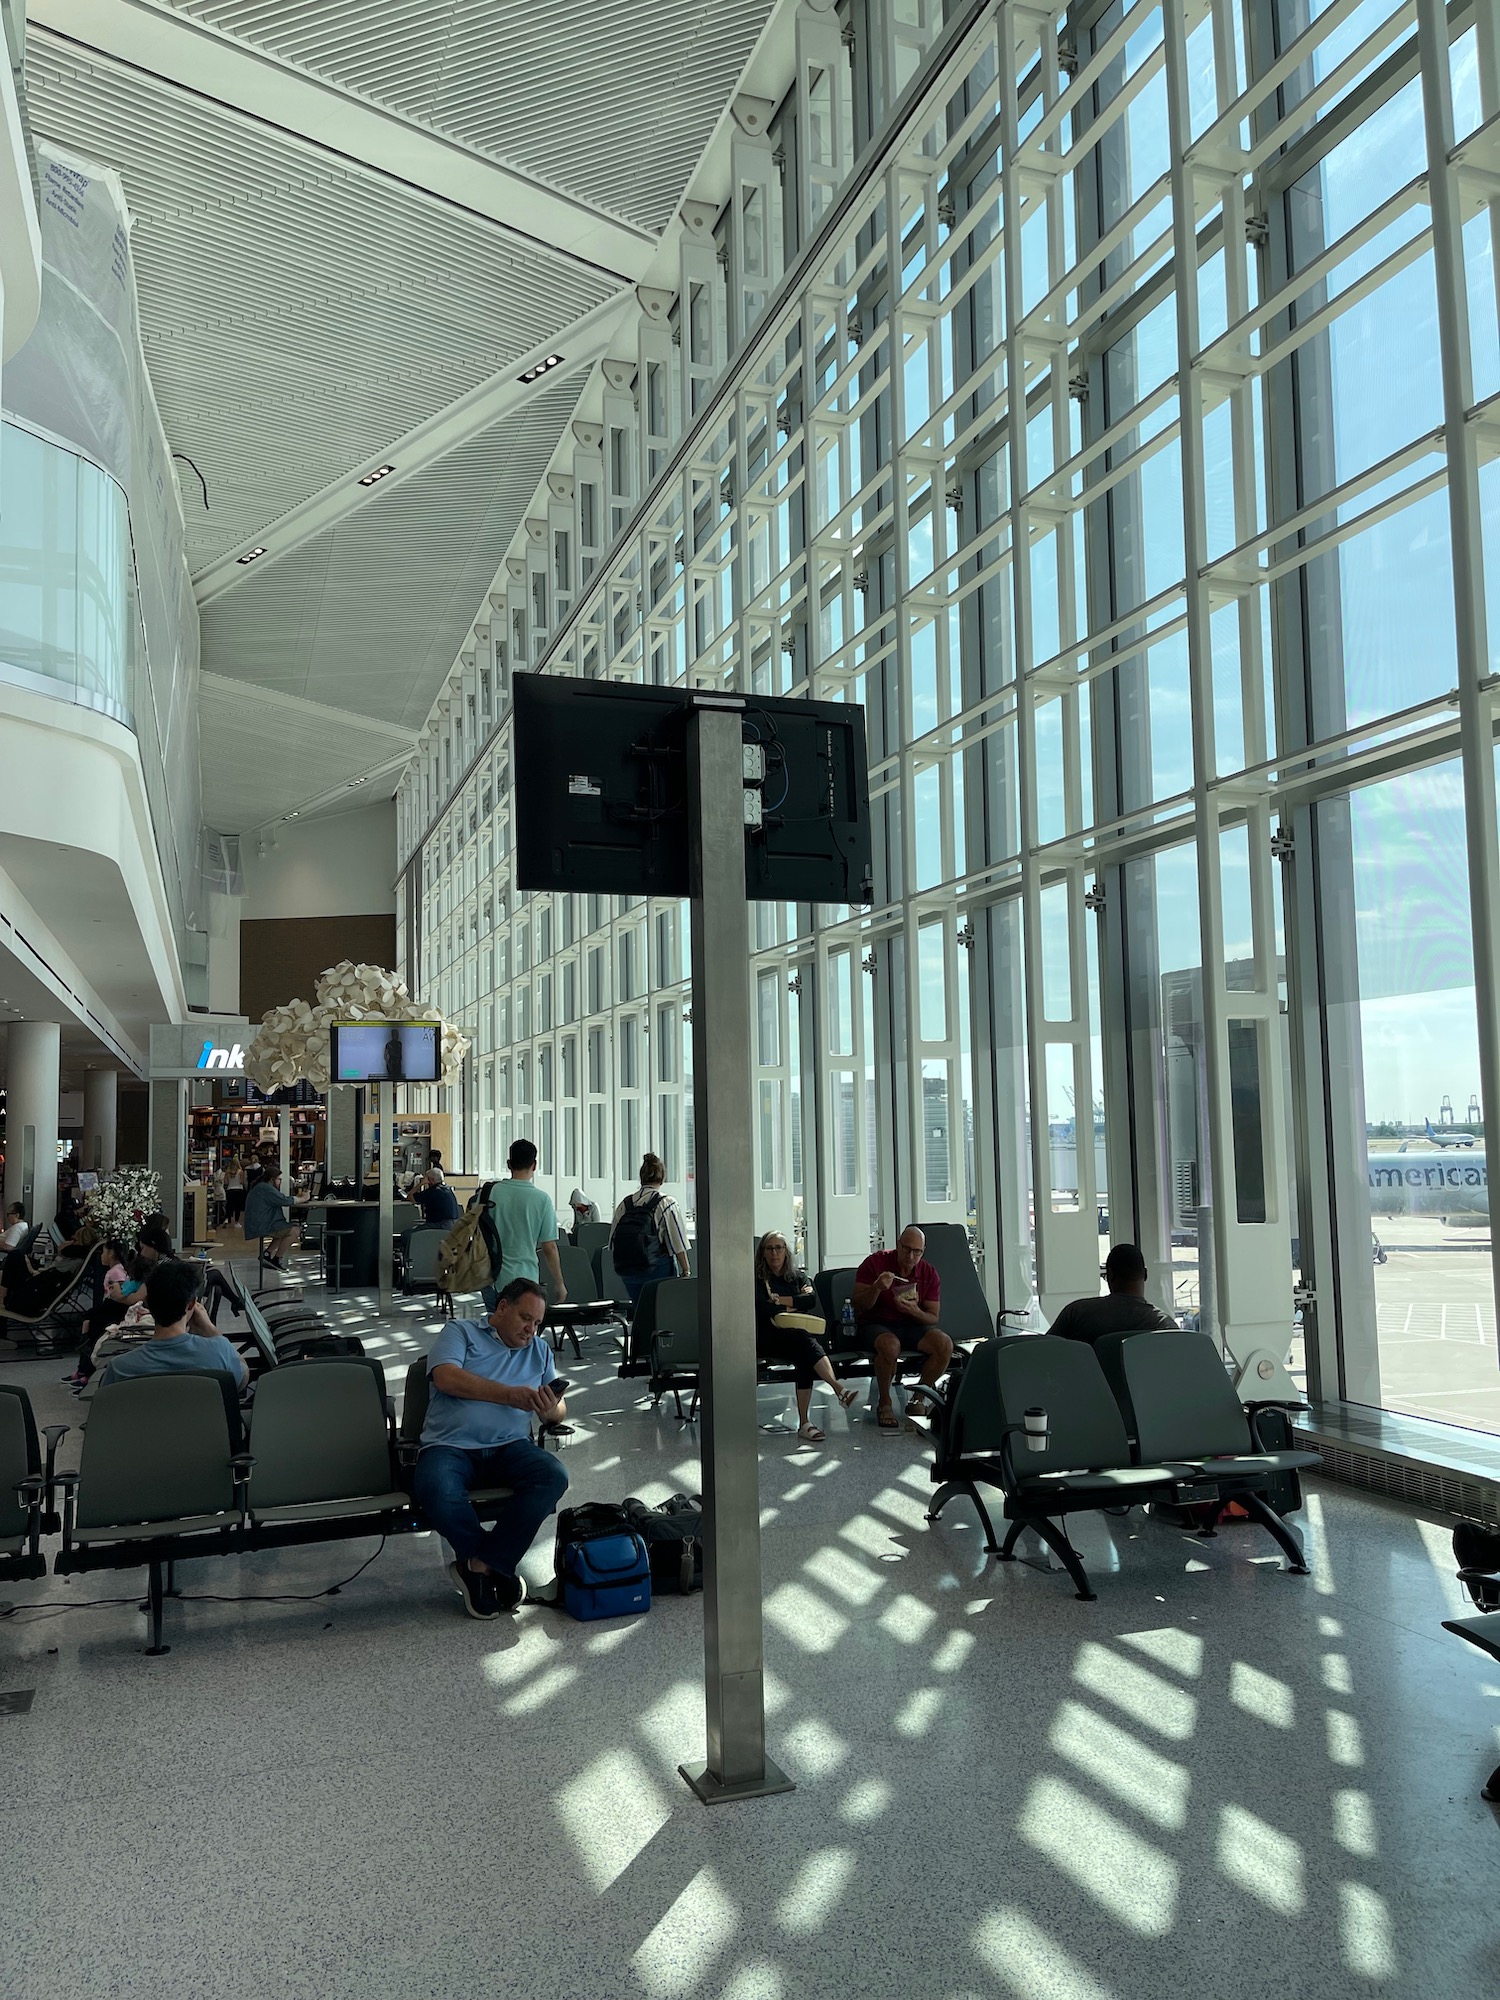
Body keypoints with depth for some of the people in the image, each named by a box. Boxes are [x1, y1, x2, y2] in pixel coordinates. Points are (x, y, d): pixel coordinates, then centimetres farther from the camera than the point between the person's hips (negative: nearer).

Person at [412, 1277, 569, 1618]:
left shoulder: (540, 1351, 24)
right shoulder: (460, 1332, 11)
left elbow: (559, 1410, 16)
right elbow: (446, 1377, -9)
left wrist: (550, 1409, -11)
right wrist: (507, 1394, -15)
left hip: (510, 1447, 4)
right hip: (450, 1446, -3)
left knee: (553, 1477, -27)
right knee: (438, 1492, -35)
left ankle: (481, 1565, -17)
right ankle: (498, 1565, -10)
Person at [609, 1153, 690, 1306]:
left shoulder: (624, 1204, 7)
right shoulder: (666, 1203, -6)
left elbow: (612, 1244, 8)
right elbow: (678, 1243, -7)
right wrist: (686, 1270, 0)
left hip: (626, 1270, 4)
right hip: (657, 1269, -4)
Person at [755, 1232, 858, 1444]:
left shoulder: (799, 1277, 21)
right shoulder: (757, 1279, 9)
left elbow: (811, 1299, 1)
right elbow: (763, 1309, -8)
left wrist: (781, 1301, -3)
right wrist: (793, 1306, 0)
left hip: (800, 1334, 4)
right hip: (770, 1337, -3)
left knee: (804, 1358, -31)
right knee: (804, 1340, -34)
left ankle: (804, 1422, -33)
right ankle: (839, 1389, -49)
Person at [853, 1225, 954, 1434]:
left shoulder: (929, 1273, 1)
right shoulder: (875, 1262, -8)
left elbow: (933, 1318, 1)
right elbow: (859, 1306, -10)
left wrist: (916, 1311, -22)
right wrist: (877, 1288, -29)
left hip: (912, 1325, 4)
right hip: (877, 1324, -4)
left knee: (945, 1344, -23)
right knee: (891, 1345, -38)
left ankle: (918, 1399, -4)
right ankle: (884, 1404, -15)